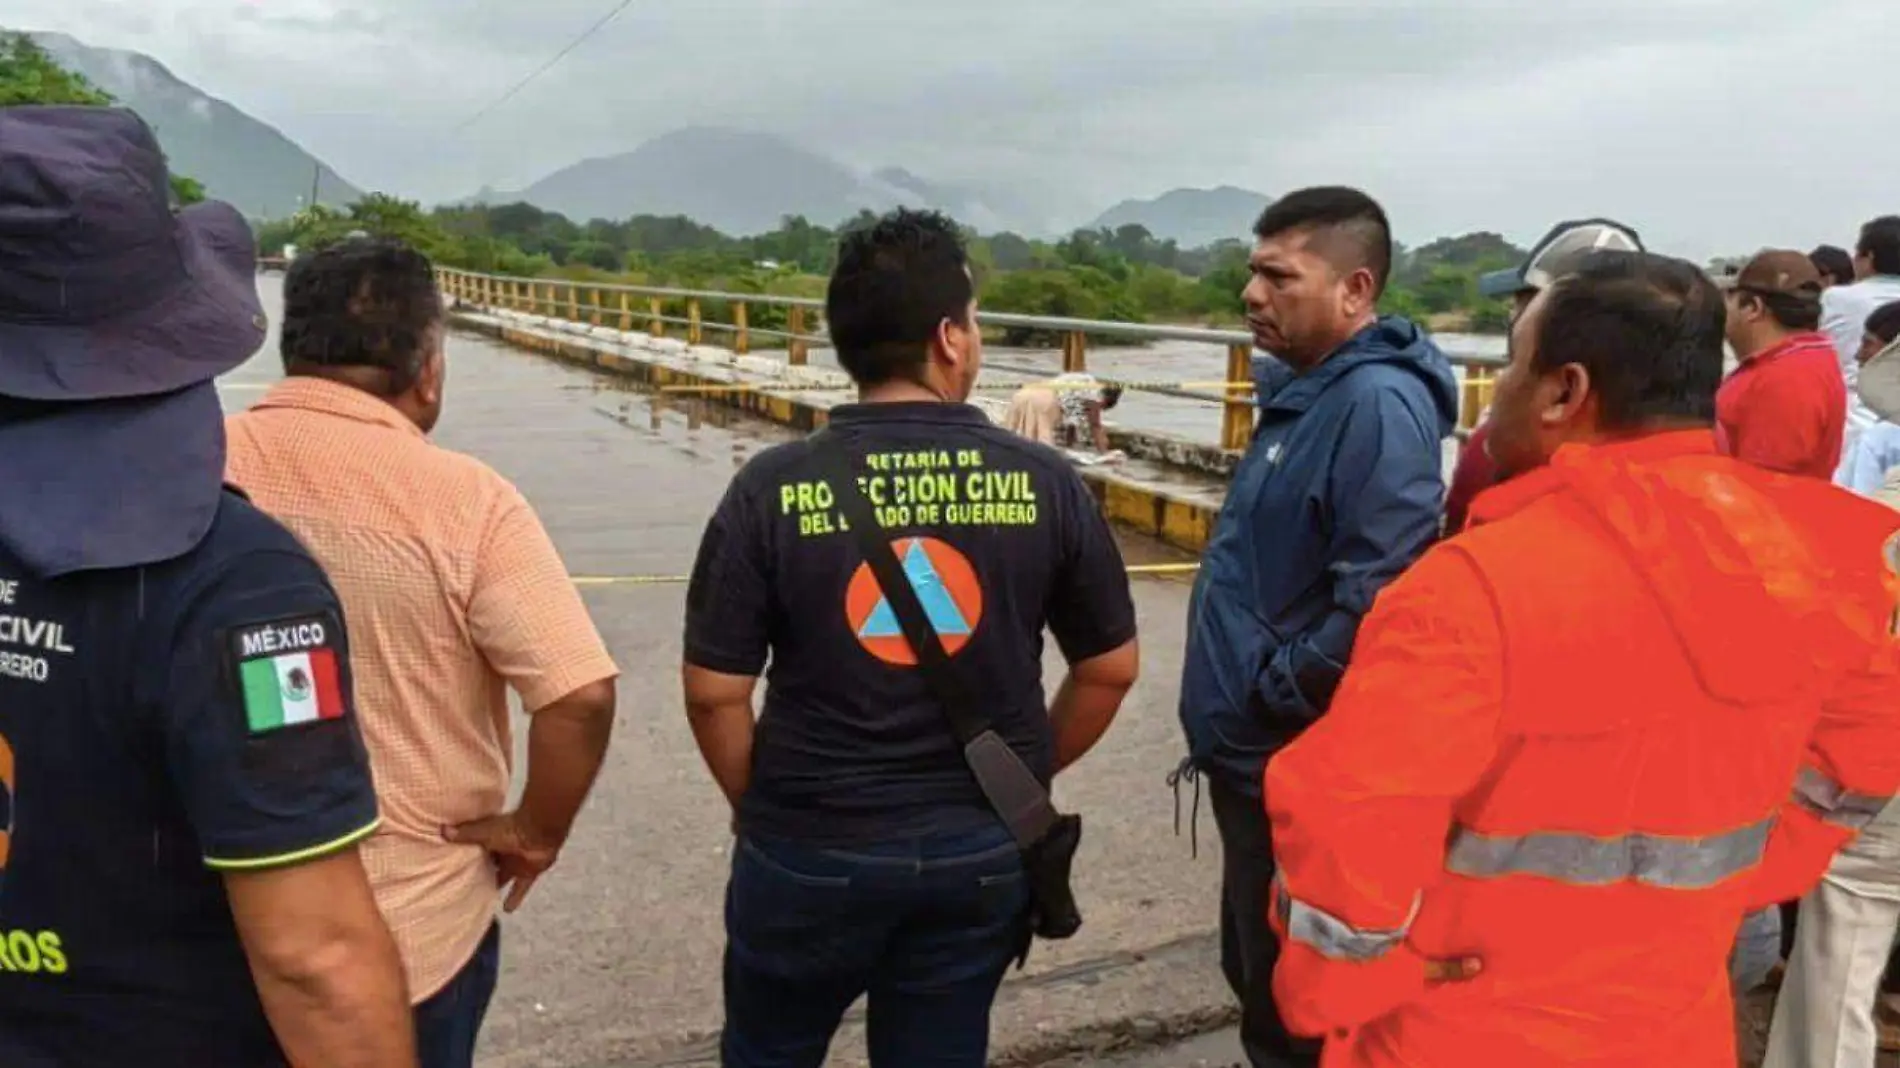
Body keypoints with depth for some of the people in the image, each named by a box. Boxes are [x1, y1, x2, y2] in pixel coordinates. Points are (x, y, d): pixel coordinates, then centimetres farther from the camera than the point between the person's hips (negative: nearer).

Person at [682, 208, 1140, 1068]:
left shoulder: (775, 487, -12)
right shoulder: (1046, 482, -8)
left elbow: (714, 691, -9)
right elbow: (1110, 669, 0)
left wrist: (761, 805, 9)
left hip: (811, 851, -1)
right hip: (982, 851, 2)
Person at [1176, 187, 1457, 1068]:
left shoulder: (1378, 403, -22)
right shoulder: (1304, 391, 10)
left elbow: (1377, 599, -30)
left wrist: (1275, 695, -18)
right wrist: (1245, 703, 13)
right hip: (1257, 749, 10)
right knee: (1256, 972, 24)